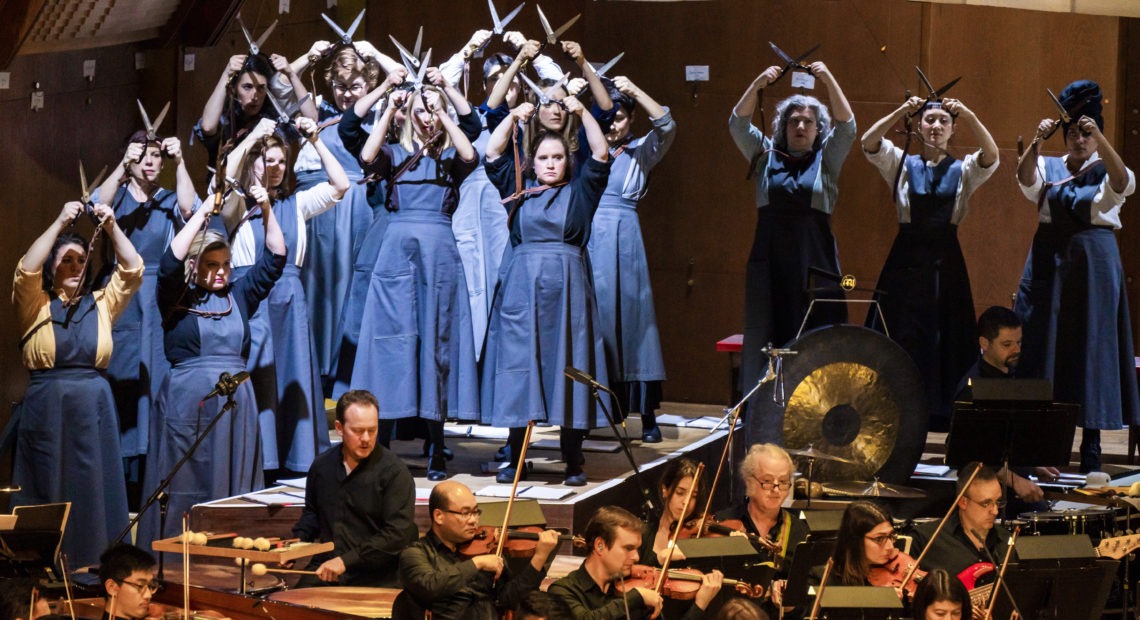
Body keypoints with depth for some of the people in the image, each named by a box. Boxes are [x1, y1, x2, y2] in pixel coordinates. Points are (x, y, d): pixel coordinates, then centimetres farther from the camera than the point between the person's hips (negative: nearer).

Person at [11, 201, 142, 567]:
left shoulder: (101, 305, 13)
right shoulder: (35, 305, 5)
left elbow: (132, 271, 3)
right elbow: (27, 270, -13)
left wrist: (111, 227, -8)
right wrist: (60, 224, -15)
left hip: (94, 407, 3)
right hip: (46, 409, -3)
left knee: (93, 492, 3)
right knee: (47, 493, 0)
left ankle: (94, 572, 7)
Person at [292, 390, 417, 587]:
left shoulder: (394, 472, -7)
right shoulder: (322, 465, 11)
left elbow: (399, 534, -15)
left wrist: (346, 560, -20)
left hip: (376, 578, -4)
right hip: (324, 570, 4)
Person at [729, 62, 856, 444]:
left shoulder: (826, 160, 10)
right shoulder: (766, 156, 12)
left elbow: (847, 126, -5)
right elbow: (738, 124, 0)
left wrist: (829, 82, -17)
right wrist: (757, 86, -15)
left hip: (814, 262, -1)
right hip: (770, 262, 1)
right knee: (768, 343, -3)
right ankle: (765, 438, -1)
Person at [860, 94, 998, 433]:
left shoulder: (963, 170, 8)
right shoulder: (901, 164, 9)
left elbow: (991, 156, -12)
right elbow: (868, 143, -8)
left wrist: (969, 116, -24)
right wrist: (902, 111, -21)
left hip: (945, 264, 0)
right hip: (906, 262, 0)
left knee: (944, 339, 1)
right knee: (900, 340, -1)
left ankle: (941, 413, 7)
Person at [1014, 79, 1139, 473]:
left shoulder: (1106, 171, 4)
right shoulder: (1049, 168, 10)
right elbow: (1025, 178, -12)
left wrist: (1099, 137, -32)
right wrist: (1037, 142, -29)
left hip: (1093, 263, -2)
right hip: (1049, 263, 2)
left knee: (1090, 347, -2)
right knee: (1042, 346, -1)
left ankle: (1091, 447, 1)